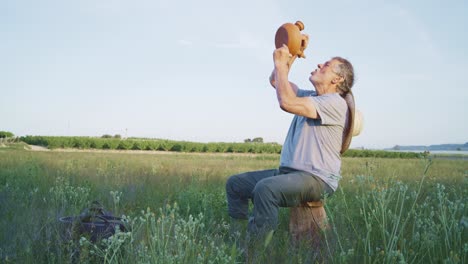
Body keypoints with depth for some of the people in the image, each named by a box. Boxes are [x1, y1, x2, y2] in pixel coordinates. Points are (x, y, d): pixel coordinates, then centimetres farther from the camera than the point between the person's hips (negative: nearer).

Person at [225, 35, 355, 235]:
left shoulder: (336, 103, -12)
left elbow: (287, 102, -24)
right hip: (288, 172, 10)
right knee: (235, 183, 6)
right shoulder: (309, 97, 19)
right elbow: (275, 81, 23)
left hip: (317, 179, -10)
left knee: (265, 188, -37)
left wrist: (281, 63, -13)